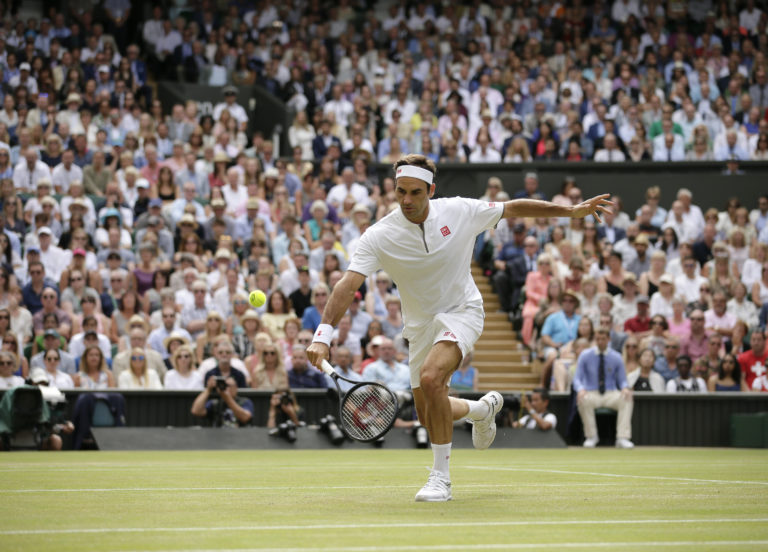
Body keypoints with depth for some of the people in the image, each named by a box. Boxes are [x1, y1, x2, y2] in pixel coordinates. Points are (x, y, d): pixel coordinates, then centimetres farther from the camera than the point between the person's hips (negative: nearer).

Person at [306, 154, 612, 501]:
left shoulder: (460, 212, -15)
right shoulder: (378, 237, -17)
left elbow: (513, 209, -1)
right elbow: (347, 285, -26)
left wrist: (573, 211, 1)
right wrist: (323, 336, -39)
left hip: (461, 311, -3)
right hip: (420, 324, 3)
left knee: (431, 377, -30)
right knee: (428, 416, 9)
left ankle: (441, 476, -19)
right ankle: (483, 408, 44)